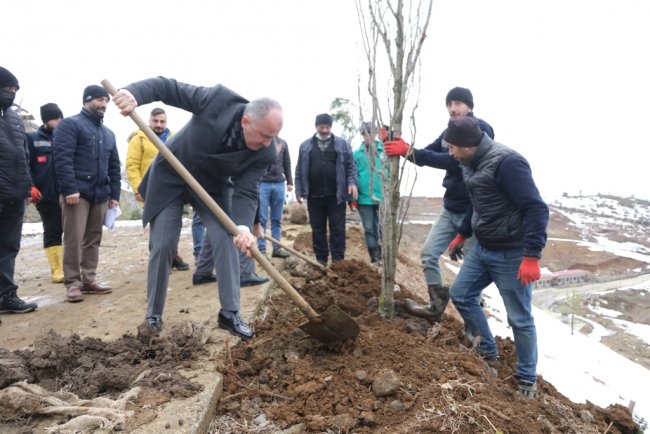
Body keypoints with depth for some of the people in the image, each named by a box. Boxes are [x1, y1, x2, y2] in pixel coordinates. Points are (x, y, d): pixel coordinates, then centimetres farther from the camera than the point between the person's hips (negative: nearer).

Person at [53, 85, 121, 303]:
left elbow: (114, 166, 21)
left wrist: (114, 194, 12)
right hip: (77, 192, -6)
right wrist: (69, 189, -20)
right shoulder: (70, 124, 0)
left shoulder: (108, 133, 22)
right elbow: (62, 158, -11)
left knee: (93, 239, 9)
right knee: (74, 239, -6)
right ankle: (72, 282, 1)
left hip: (100, 194, 7)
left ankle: (89, 279, 16)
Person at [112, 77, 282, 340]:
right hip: (170, 177, -1)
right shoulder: (218, 99, -29)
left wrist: (243, 226, -46)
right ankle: (153, 314, 16)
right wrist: (134, 93, -40)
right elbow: (167, 86, -21)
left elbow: (246, 192, -27)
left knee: (226, 240, -12)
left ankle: (230, 313, 1)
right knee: (162, 246, -1)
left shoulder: (265, 153, -24)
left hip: (213, 185, 2)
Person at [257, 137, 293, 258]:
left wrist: (289, 181, 10)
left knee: (277, 219, 7)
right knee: (262, 219, -1)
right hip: (262, 183, -3)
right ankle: (261, 248, 4)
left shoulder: (283, 143, 13)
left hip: (279, 184, 4)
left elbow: (287, 163, 16)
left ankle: (277, 248, 14)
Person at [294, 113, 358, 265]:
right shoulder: (305, 146, 9)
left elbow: (350, 165, 4)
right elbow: (300, 170, 9)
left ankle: (338, 261, 7)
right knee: (317, 229, 8)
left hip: (336, 195, -1)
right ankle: (321, 260, 19)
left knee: (338, 229, 1)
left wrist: (352, 182, -11)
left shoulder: (342, 144, 6)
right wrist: (299, 190, 4)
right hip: (314, 196, 2)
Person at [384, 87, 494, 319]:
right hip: (450, 208, 8)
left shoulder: (481, 129, -16)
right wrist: (404, 148, -14)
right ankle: (437, 304, 23)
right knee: (429, 253, 6)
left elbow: (454, 161, -28)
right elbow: (427, 155, 7)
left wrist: (409, 151, -31)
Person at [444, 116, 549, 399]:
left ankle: (527, 378, 24)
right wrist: (462, 235, 27)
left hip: (512, 254, -9)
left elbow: (536, 208, -26)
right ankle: (488, 352, 31)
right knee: (460, 294, 13)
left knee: (519, 319, 4)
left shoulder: (507, 162, -23)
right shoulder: (471, 164, 6)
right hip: (482, 248, 9)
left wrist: (532, 256, -29)